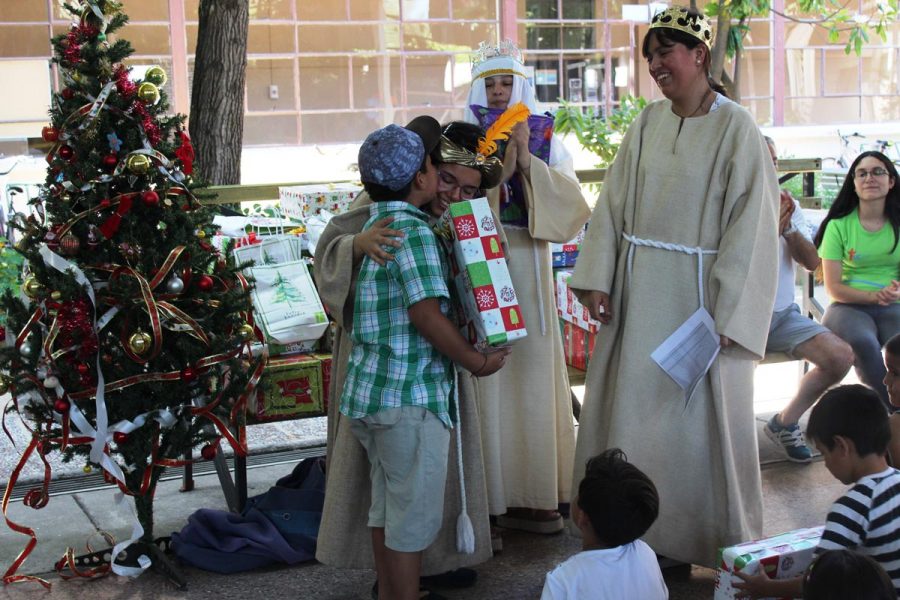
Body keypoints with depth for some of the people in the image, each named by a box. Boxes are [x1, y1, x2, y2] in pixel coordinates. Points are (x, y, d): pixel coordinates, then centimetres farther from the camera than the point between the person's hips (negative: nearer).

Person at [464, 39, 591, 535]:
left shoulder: (545, 143, 11)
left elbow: (569, 201, -1)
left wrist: (527, 163, -12)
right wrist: (498, 169, -16)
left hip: (529, 270, 3)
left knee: (532, 376, 4)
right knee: (485, 377, -5)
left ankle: (533, 492, 12)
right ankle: (487, 497, 2)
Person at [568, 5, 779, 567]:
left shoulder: (736, 129, -9)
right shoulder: (649, 123, 6)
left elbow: (750, 226, -12)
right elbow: (613, 205, 7)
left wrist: (729, 315, -16)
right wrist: (597, 279, -1)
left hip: (698, 292, -5)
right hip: (639, 295, 5)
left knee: (702, 415, 4)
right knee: (632, 410, 10)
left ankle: (717, 542, 21)